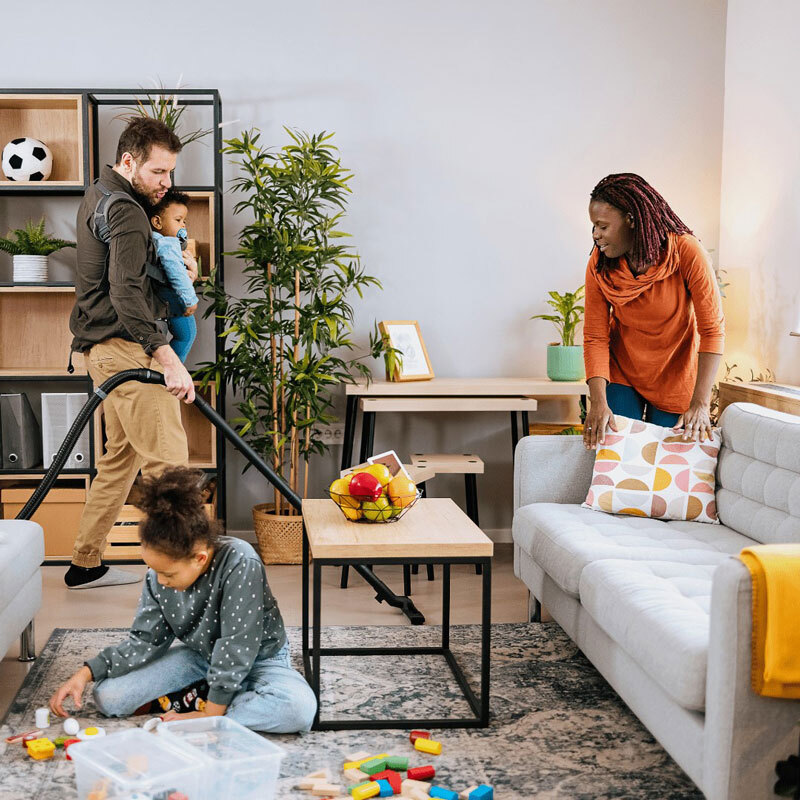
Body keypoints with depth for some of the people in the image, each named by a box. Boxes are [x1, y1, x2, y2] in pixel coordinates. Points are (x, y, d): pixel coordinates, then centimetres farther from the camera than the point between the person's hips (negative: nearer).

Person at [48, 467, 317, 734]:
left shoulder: (239, 563, -34)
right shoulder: (158, 576, -15)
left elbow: (236, 648, -31)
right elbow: (144, 640, -4)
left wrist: (210, 715, -28)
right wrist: (85, 674, -15)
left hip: (258, 659, -4)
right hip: (199, 654, 4)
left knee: (300, 709, -37)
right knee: (107, 697, -11)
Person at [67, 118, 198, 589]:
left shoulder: (100, 196, 18)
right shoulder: (124, 211, -16)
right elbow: (126, 295, -27)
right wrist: (169, 361, -32)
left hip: (107, 349, 11)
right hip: (127, 347, -11)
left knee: (123, 454, 15)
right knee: (167, 459, -11)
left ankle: (86, 565, 21)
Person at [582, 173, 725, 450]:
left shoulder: (687, 253, -23)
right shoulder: (599, 265, -14)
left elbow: (713, 330, -22)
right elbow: (595, 337, -14)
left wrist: (700, 402, -30)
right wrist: (598, 401, -29)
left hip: (675, 376, -2)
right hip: (621, 374, 2)